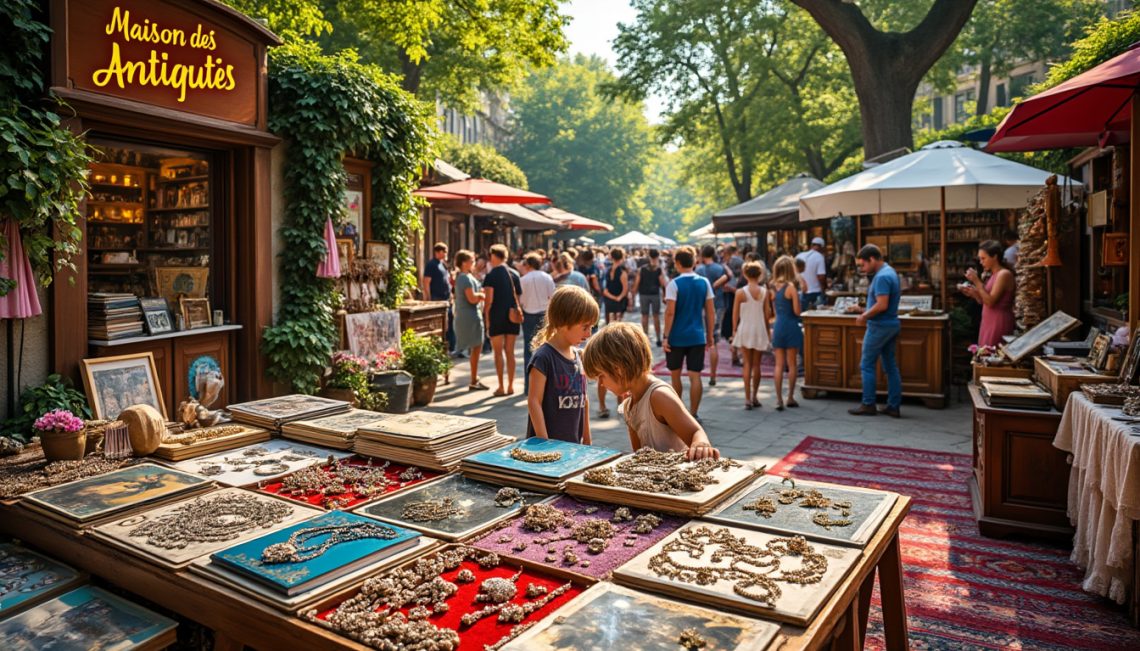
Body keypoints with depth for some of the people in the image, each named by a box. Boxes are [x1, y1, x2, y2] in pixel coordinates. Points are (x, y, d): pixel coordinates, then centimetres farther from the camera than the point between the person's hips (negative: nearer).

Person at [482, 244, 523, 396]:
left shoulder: (491, 275, -8)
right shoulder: (514, 274, 7)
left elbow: (489, 300, -13)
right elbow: (519, 296, 9)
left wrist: (487, 317, -3)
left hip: (497, 317, -4)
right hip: (512, 316, 4)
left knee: (498, 352, 3)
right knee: (510, 352, 9)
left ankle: (501, 387, 3)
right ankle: (511, 386, 11)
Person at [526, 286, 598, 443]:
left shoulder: (579, 356, 8)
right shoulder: (543, 358, -14)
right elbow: (534, 402, -15)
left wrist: (586, 437, 18)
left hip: (574, 443, 6)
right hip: (548, 442, -6)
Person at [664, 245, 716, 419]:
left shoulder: (674, 284, -9)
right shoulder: (704, 282, 3)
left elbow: (670, 312, -13)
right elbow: (711, 312, 4)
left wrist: (666, 336, -8)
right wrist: (709, 335, 12)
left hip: (677, 337, -2)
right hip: (697, 336, 2)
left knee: (675, 375, 14)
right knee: (695, 376, 4)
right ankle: (693, 414, 5)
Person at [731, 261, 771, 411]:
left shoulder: (740, 292, -9)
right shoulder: (765, 292, -3)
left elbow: (735, 315, -4)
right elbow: (767, 314, 1)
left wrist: (734, 331, 7)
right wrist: (767, 331, 11)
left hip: (745, 330, -1)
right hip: (760, 330, 1)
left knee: (747, 365, 4)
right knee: (757, 365, 11)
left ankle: (748, 399, 0)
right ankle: (754, 397, 19)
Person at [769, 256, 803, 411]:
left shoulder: (773, 287, 4)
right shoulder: (791, 286, -12)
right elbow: (797, 311, -11)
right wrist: (798, 297, 3)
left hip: (777, 327, 4)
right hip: (791, 327, -4)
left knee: (779, 365, 5)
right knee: (792, 364, 7)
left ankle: (779, 399, 2)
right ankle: (790, 397, 14)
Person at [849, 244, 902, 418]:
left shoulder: (882, 276, -19)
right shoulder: (889, 272, 13)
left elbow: (882, 305, -25)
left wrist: (864, 317, -13)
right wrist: (867, 313, 12)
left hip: (880, 326, -10)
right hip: (891, 325, 10)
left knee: (867, 365, 0)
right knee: (890, 366, 10)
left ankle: (868, 405, 5)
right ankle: (894, 406, 13)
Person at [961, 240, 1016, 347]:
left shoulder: (1004, 274, -11)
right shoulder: (994, 275, 16)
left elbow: (990, 302, -18)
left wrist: (976, 281, -16)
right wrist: (973, 293, 2)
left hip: (999, 324, -9)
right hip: (990, 323, 9)